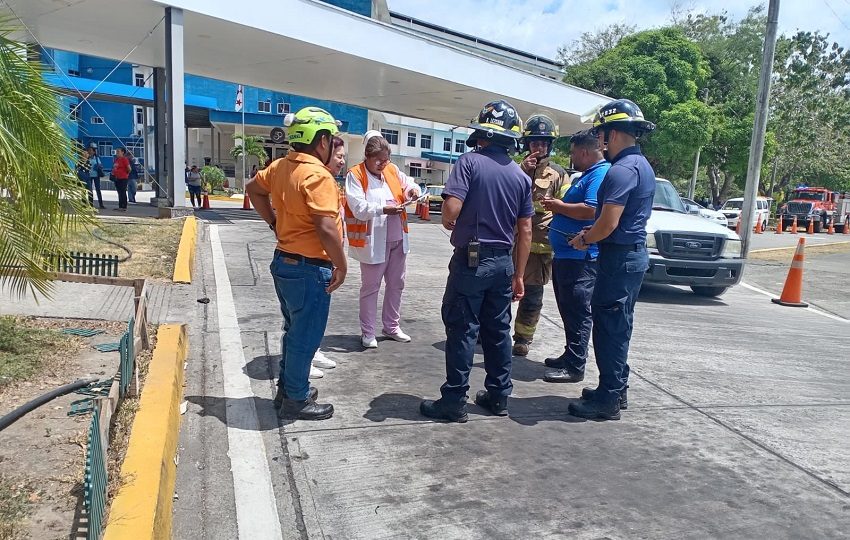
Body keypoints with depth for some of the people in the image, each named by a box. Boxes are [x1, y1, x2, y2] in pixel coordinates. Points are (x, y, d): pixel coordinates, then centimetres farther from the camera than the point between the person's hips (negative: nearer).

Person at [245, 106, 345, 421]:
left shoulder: (280, 167, 6)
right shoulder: (317, 175, -22)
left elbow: (253, 189, 23)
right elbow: (326, 229, -28)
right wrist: (341, 266, -16)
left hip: (284, 262, 9)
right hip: (310, 269, -9)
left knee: (294, 330, 23)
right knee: (306, 337, 5)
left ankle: (287, 388, 36)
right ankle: (296, 401, 18)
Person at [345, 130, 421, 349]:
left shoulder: (392, 170, 7)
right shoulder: (355, 175, -11)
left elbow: (409, 183, 15)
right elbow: (359, 209, -20)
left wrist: (412, 189, -10)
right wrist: (383, 209, -33)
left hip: (398, 239, 7)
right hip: (373, 242, -6)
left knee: (396, 284, 16)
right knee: (370, 287, 4)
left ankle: (391, 326, 31)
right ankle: (367, 332, 16)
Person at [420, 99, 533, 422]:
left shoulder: (471, 162, -10)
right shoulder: (521, 176, 7)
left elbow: (451, 209, -22)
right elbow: (525, 231, 8)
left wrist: (448, 223, 2)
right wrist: (518, 275, 14)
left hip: (471, 260, -5)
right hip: (503, 262, 6)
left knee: (462, 331, 0)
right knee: (498, 331, 13)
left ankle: (454, 402, 6)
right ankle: (498, 396, 22)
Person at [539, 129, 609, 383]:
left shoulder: (601, 174, -13)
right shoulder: (586, 175, 20)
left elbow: (591, 210, -26)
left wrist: (560, 206, -13)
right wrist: (558, 205, 12)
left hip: (580, 258, -11)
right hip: (566, 255, 11)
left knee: (577, 313, -6)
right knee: (568, 310, 17)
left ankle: (575, 367, -1)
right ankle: (570, 355, 28)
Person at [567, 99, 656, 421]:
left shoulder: (622, 170, -19)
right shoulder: (642, 165, 14)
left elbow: (608, 223, -23)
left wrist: (585, 240, -5)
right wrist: (591, 234, 13)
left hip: (620, 257, -10)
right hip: (635, 253, 10)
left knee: (609, 328, -3)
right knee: (619, 327, 16)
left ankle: (608, 400, 4)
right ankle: (617, 390, 27)